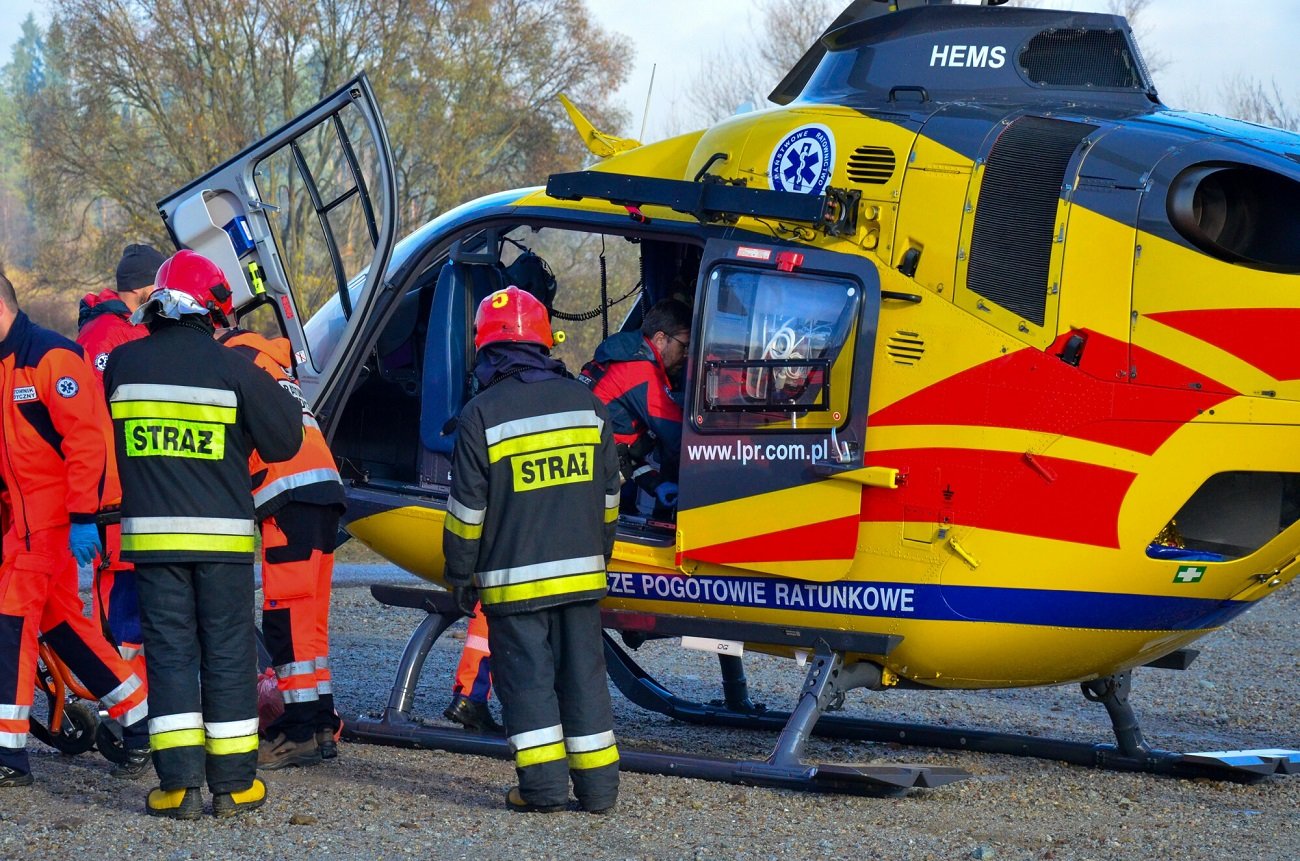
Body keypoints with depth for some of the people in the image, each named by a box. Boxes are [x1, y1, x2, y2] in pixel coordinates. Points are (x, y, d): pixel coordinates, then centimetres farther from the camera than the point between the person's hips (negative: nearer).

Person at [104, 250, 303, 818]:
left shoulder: (122, 364, 0)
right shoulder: (232, 368, -7)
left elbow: (104, 437, 15)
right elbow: (283, 440, -1)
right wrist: (275, 389, 15)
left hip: (152, 532, 1)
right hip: (222, 536, -1)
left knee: (169, 651, 4)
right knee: (228, 652, 7)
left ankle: (180, 784, -3)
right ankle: (234, 783, 8)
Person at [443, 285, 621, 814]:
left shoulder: (483, 414, -10)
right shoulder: (586, 404, 6)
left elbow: (467, 509, -7)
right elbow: (608, 495, 13)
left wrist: (460, 573, 4)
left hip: (513, 578, -4)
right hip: (580, 572, 4)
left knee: (526, 676, 2)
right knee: (583, 675, 9)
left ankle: (544, 785, -1)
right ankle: (597, 785, 11)